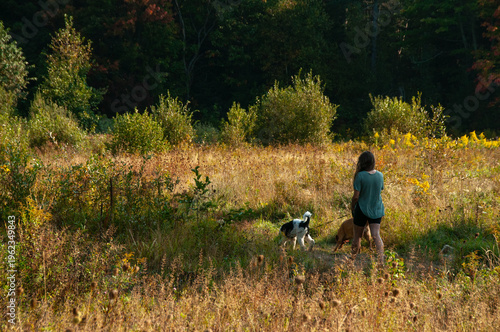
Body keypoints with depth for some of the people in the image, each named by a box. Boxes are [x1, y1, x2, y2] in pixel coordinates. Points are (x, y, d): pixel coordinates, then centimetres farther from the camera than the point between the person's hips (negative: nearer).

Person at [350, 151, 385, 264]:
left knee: (357, 236, 12)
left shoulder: (360, 176, -17)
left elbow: (356, 196, -15)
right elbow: (380, 190, 10)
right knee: (376, 235, -3)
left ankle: (353, 258, 26)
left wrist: (352, 208, 0)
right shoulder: (380, 175, -2)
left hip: (362, 208, -3)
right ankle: (381, 260, -18)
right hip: (376, 209, 4)